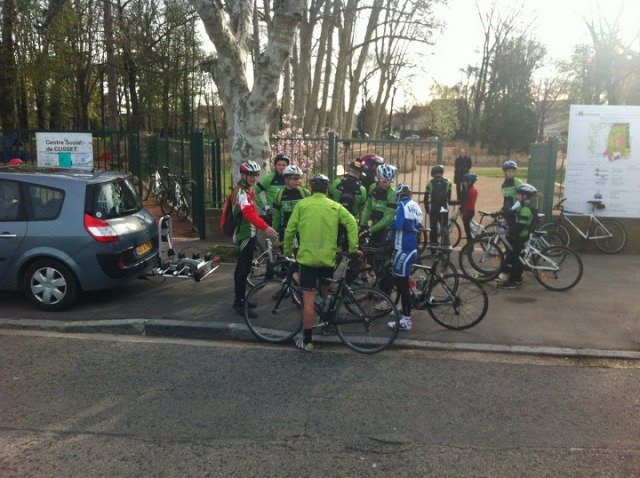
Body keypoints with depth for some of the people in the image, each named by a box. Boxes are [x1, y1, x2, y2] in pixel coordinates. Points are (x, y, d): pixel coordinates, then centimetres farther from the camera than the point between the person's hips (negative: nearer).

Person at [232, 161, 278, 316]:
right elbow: (249, 212, -37)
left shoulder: (247, 189, 13)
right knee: (244, 269, -8)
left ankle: (239, 300, 28)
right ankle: (239, 304, -2)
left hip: (247, 233, 11)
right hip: (246, 235, -11)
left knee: (241, 268, 17)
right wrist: (265, 227, -49)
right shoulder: (241, 192, -20)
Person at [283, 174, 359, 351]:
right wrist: (353, 247, -3)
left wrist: (287, 251, 14)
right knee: (326, 293, 26)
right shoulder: (335, 206, 6)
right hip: (328, 257, 3)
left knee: (308, 299, -1)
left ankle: (307, 340, 3)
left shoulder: (302, 204, 1)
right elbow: (352, 223, -6)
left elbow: (290, 230, 0)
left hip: (307, 257, -3)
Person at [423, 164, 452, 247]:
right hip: (444, 208, 1)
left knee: (433, 226, 7)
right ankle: (445, 242, 5)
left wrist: (426, 208, 12)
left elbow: (426, 197, 3)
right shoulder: (447, 182, 4)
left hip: (433, 207, -1)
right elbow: (449, 196, 10)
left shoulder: (430, 182, 1)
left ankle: (433, 242, 9)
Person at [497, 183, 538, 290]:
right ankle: (517, 279, 27)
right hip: (521, 237, 10)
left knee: (511, 258, -4)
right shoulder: (526, 207, 11)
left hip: (518, 237, -10)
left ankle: (512, 282, 1)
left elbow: (519, 226, -28)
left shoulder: (526, 209, -22)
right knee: (516, 258, 17)